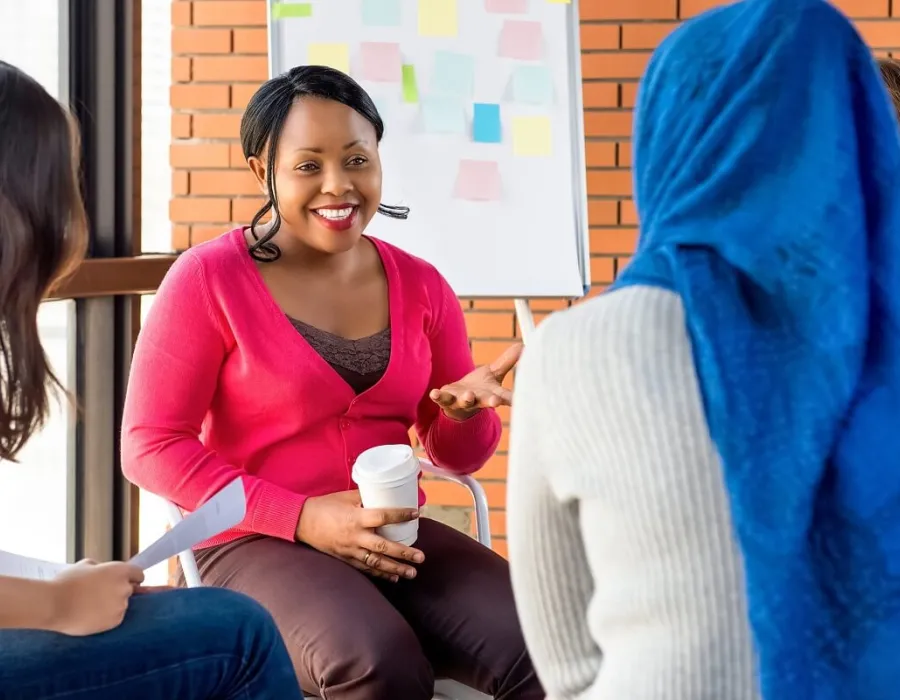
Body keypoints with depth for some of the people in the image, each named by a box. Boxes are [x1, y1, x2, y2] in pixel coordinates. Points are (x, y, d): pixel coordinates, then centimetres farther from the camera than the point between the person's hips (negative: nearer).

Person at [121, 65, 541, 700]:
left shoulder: (420, 286, 8)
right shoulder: (210, 278, -5)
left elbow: (457, 455, 15)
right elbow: (151, 445, -8)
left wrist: (465, 409, -11)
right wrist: (301, 517, -17)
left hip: (396, 538, 4)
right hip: (256, 545, -4)